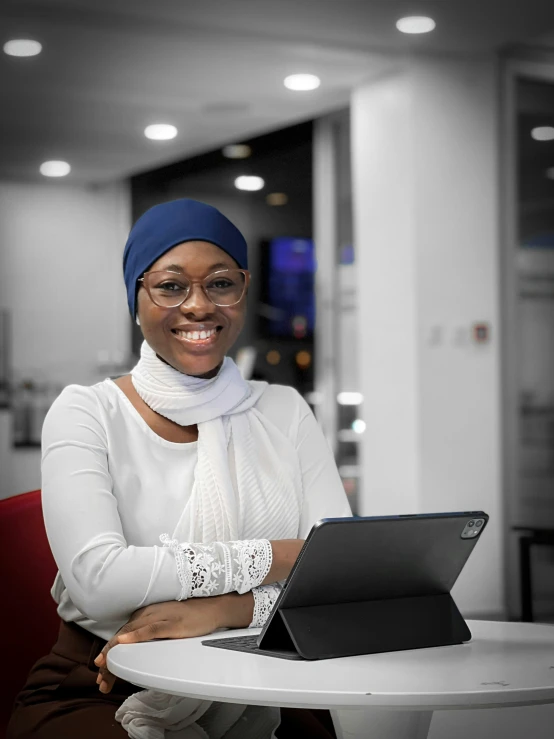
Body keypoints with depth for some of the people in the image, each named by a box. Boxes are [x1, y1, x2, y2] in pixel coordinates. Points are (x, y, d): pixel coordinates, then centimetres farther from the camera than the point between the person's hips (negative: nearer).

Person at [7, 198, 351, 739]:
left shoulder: (283, 412, 10)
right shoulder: (87, 414, 0)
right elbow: (98, 580, -16)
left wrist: (224, 609, -18)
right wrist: (278, 557, -12)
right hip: (98, 693, -3)